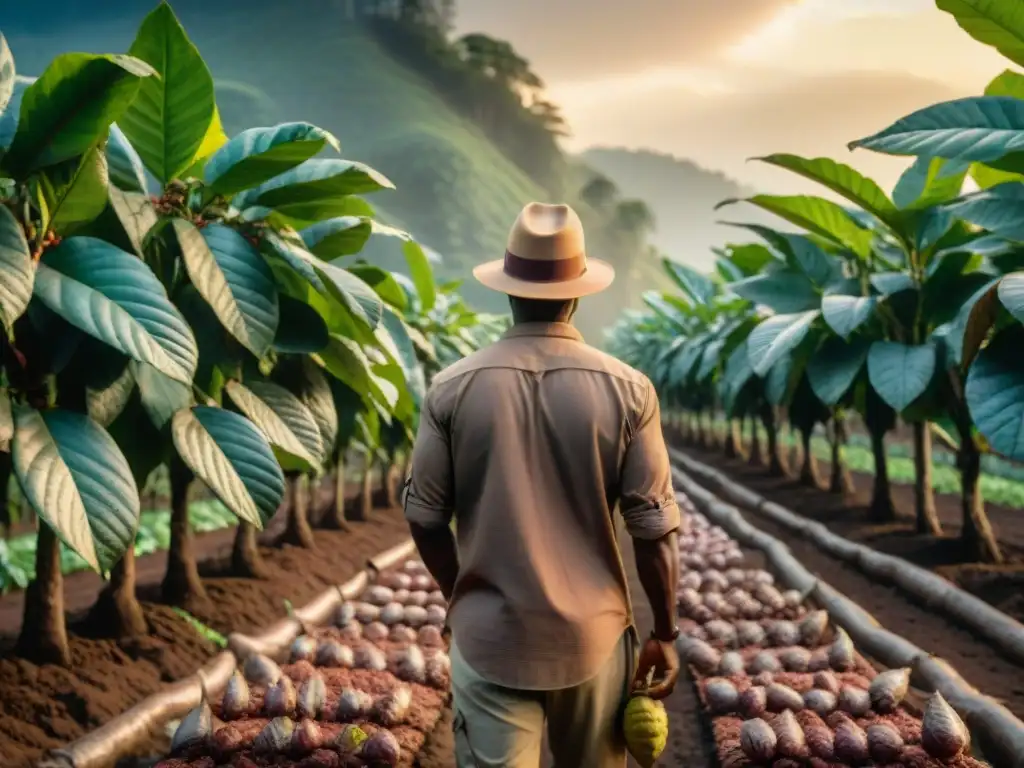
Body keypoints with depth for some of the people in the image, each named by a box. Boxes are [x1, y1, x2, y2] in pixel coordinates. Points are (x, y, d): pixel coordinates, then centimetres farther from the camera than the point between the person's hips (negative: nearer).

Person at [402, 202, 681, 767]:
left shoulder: (453, 388, -8)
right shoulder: (626, 390, -8)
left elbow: (425, 517, 0)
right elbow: (654, 528, -7)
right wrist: (665, 634, 6)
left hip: (490, 637, -1)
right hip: (593, 635, 1)